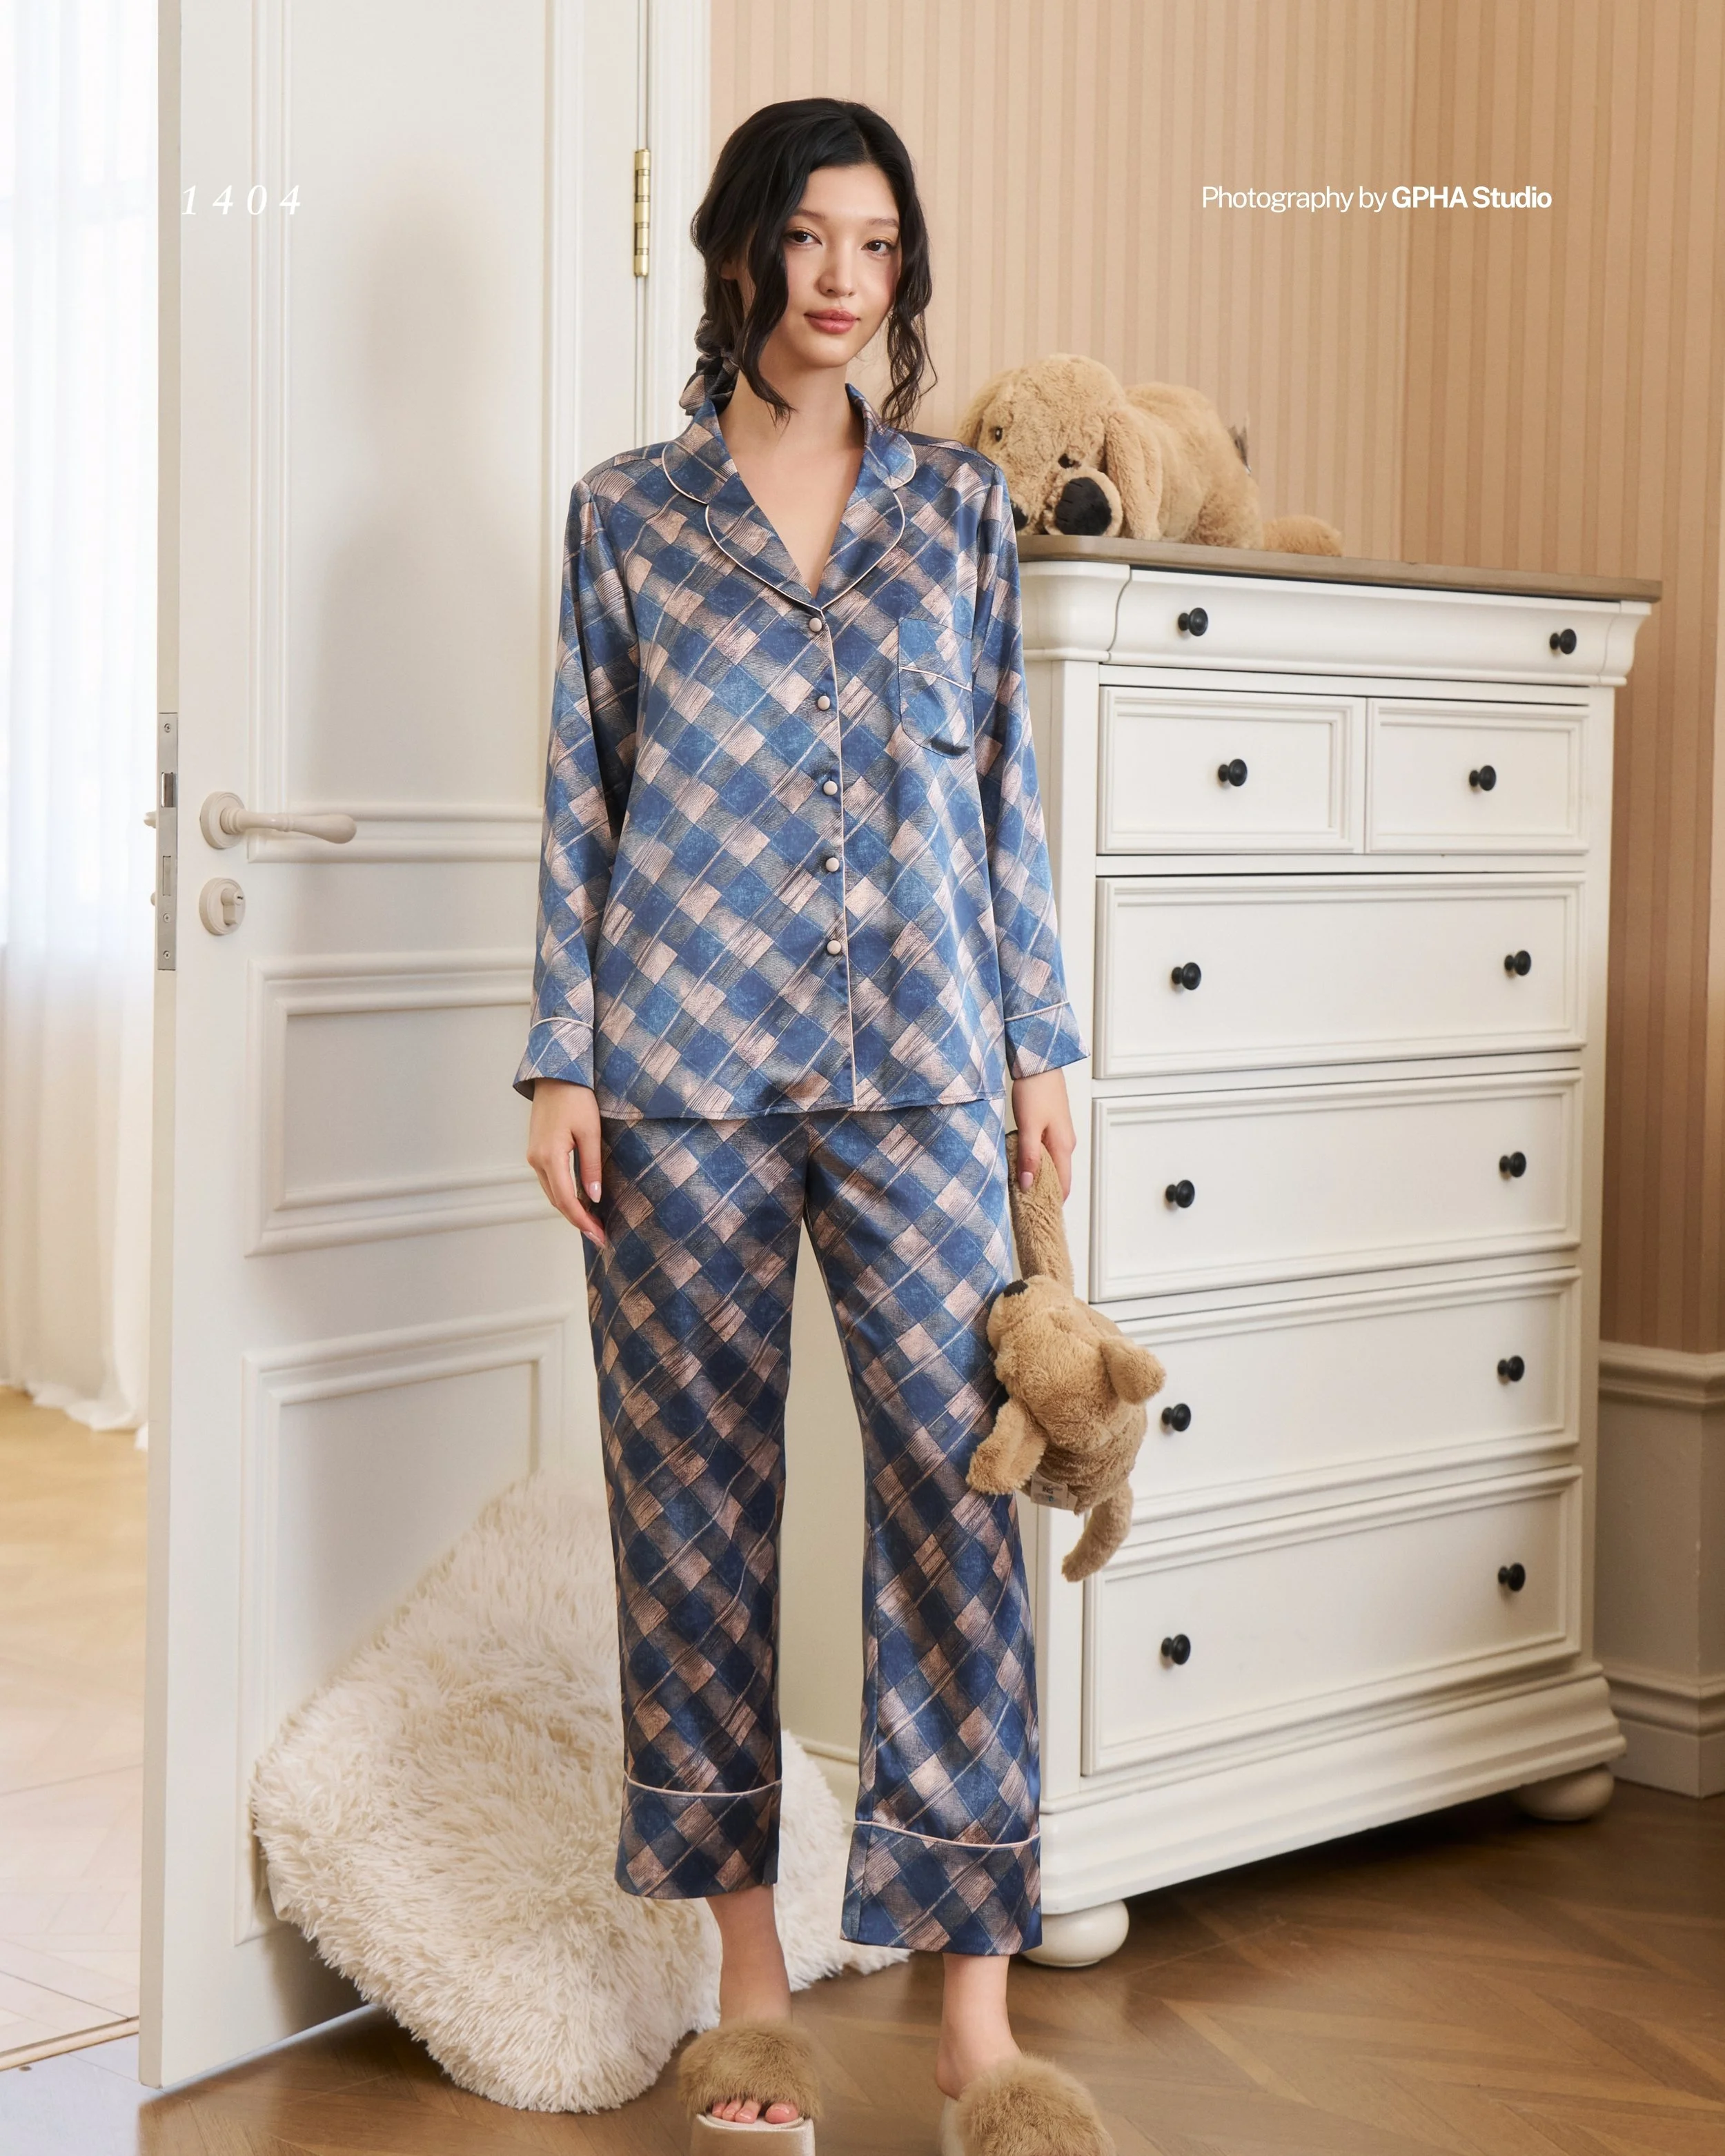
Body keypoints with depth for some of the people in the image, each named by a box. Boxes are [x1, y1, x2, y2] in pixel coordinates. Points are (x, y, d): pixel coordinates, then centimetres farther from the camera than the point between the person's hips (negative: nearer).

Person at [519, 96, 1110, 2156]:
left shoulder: (960, 502, 11)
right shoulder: (627, 513, 7)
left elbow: (1004, 787, 12)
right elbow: (582, 802, 6)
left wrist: (1039, 1040, 8)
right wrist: (561, 1061, -1)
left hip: (917, 1061, 1)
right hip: (686, 1065, 0)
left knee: (953, 1485, -6)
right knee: (696, 1497, 4)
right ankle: (750, 1984, 17)